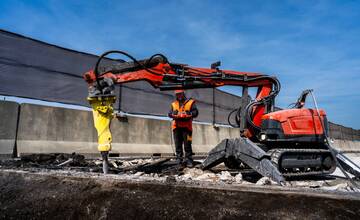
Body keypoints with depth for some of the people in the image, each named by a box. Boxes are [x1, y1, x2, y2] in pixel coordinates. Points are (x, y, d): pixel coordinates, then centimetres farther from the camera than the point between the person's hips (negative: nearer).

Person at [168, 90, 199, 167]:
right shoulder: (173, 104, 19)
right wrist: (173, 113, -13)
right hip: (176, 127, 4)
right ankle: (179, 159, 14)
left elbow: (195, 112, -1)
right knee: (178, 144, 7)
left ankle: (188, 160, 1)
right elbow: (169, 113, 10)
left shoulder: (190, 102, 7)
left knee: (187, 145, -4)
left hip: (186, 127, -4)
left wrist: (189, 114, -20)